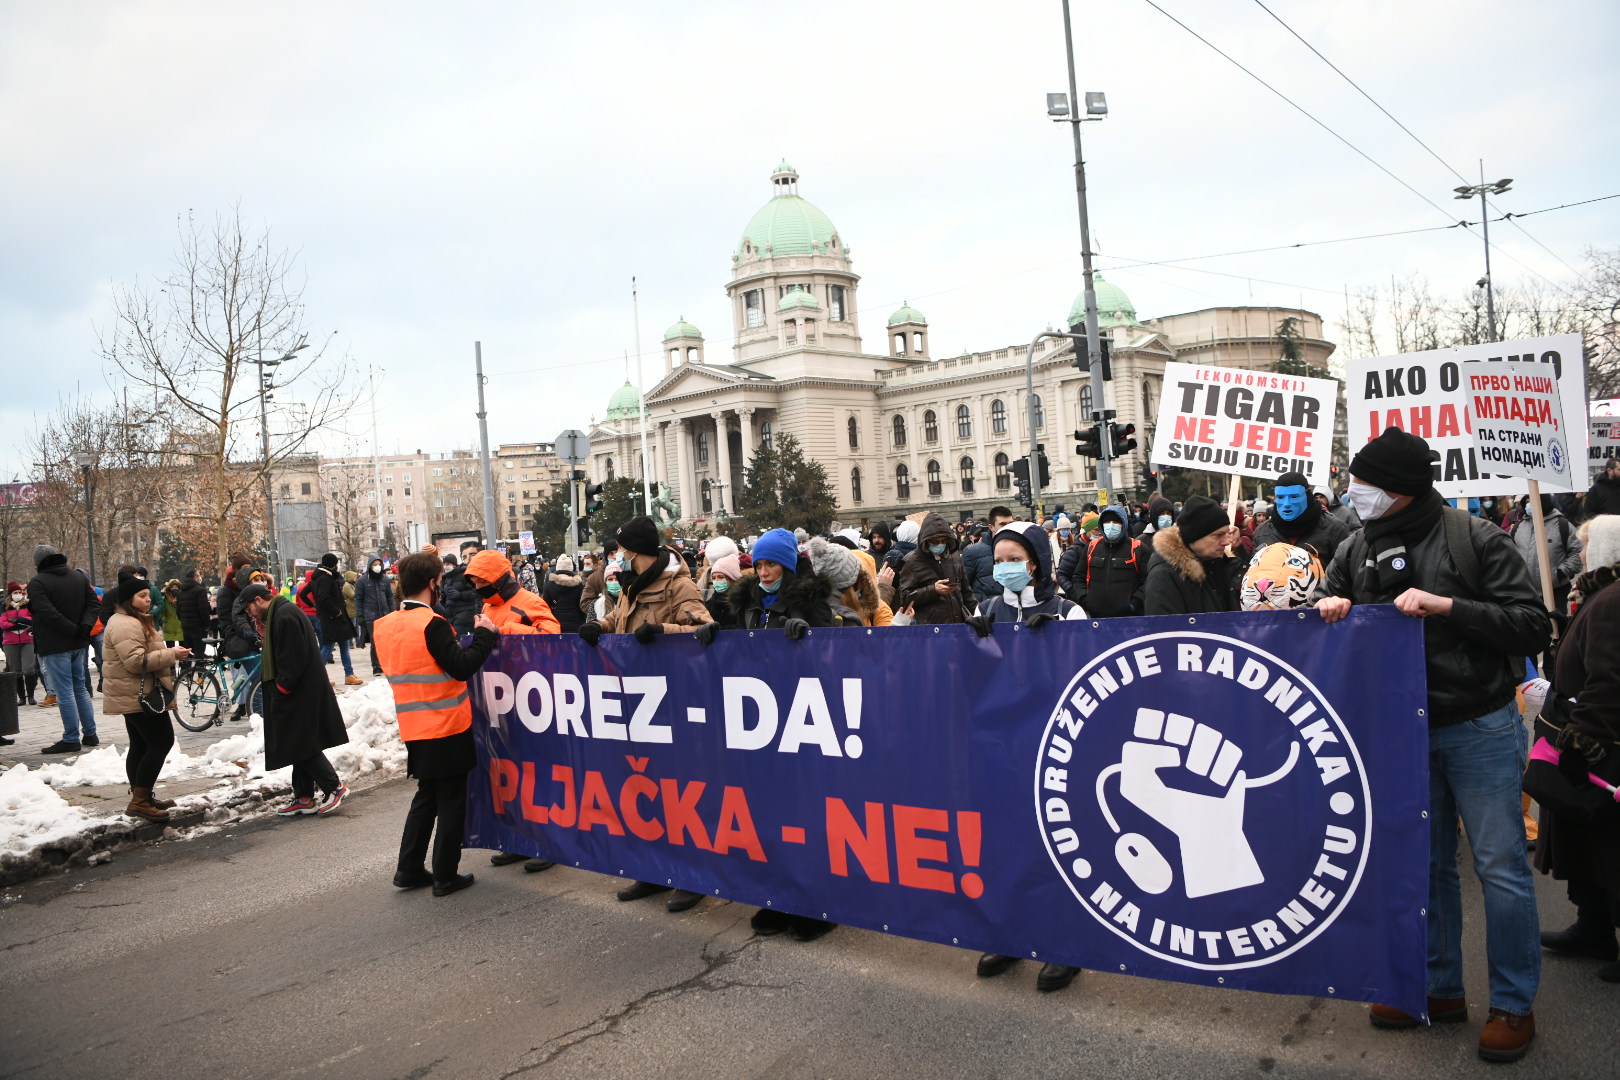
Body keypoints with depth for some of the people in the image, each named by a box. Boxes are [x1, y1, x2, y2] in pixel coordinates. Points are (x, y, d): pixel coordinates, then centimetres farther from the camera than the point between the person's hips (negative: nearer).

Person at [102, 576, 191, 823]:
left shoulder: (136, 621, 20)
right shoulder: (125, 625, -18)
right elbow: (135, 661, -26)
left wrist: (171, 655, 17)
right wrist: (171, 654, -23)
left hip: (134, 697, 11)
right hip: (139, 696, -11)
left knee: (141, 746, 14)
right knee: (162, 742, -11)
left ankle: (141, 798, 20)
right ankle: (139, 801, -11)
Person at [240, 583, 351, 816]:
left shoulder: (285, 616, -18)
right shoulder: (280, 613, 16)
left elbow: (294, 659, -22)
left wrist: (281, 688, -16)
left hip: (301, 694, -11)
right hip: (301, 694, 11)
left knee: (303, 745, -6)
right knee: (301, 745, 13)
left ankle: (335, 787, 2)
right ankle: (304, 798, 18)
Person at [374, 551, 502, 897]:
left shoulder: (383, 625, 3)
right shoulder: (432, 624, -20)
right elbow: (462, 667, -22)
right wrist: (483, 634, -10)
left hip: (414, 728, 7)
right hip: (448, 727, -7)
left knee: (426, 796, 21)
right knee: (451, 802, 5)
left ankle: (409, 869, 23)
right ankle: (445, 877, 11)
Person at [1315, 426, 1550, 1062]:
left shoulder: (1473, 539, -10)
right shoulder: (1354, 552, 3)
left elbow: (1533, 627, -12)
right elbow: (1334, 637, 13)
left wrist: (1448, 607, -23)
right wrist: (1328, 610, -10)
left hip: (1479, 730, -4)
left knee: (1500, 866, 3)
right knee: (1424, 864, 14)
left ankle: (1514, 1004, 19)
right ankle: (1440, 989, 28)